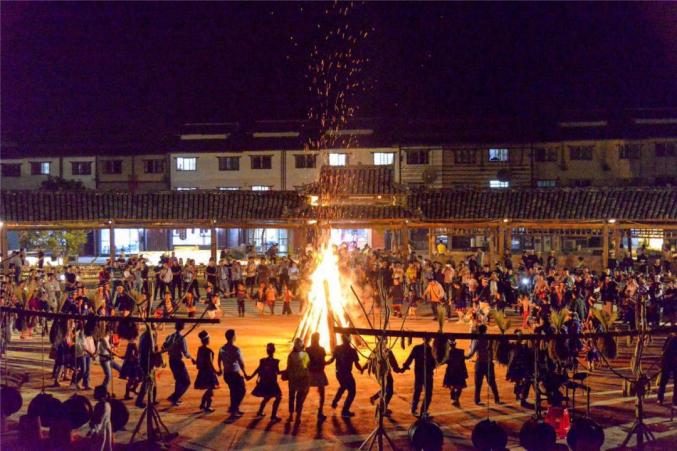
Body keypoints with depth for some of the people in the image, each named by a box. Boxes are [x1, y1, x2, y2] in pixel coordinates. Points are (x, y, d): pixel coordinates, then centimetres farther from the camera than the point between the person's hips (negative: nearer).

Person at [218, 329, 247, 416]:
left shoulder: (222, 349, 3)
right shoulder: (235, 349, -18)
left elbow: (219, 360, 16)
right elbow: (241, 363, -19)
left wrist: (220, 370, 33)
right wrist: (244, 373, -7)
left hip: (226, 374, 7)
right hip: (235, 374, -7)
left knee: (233, 391, 21)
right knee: (241, 391, 8)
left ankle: (234, 409, 26)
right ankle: (234, 409, 3)